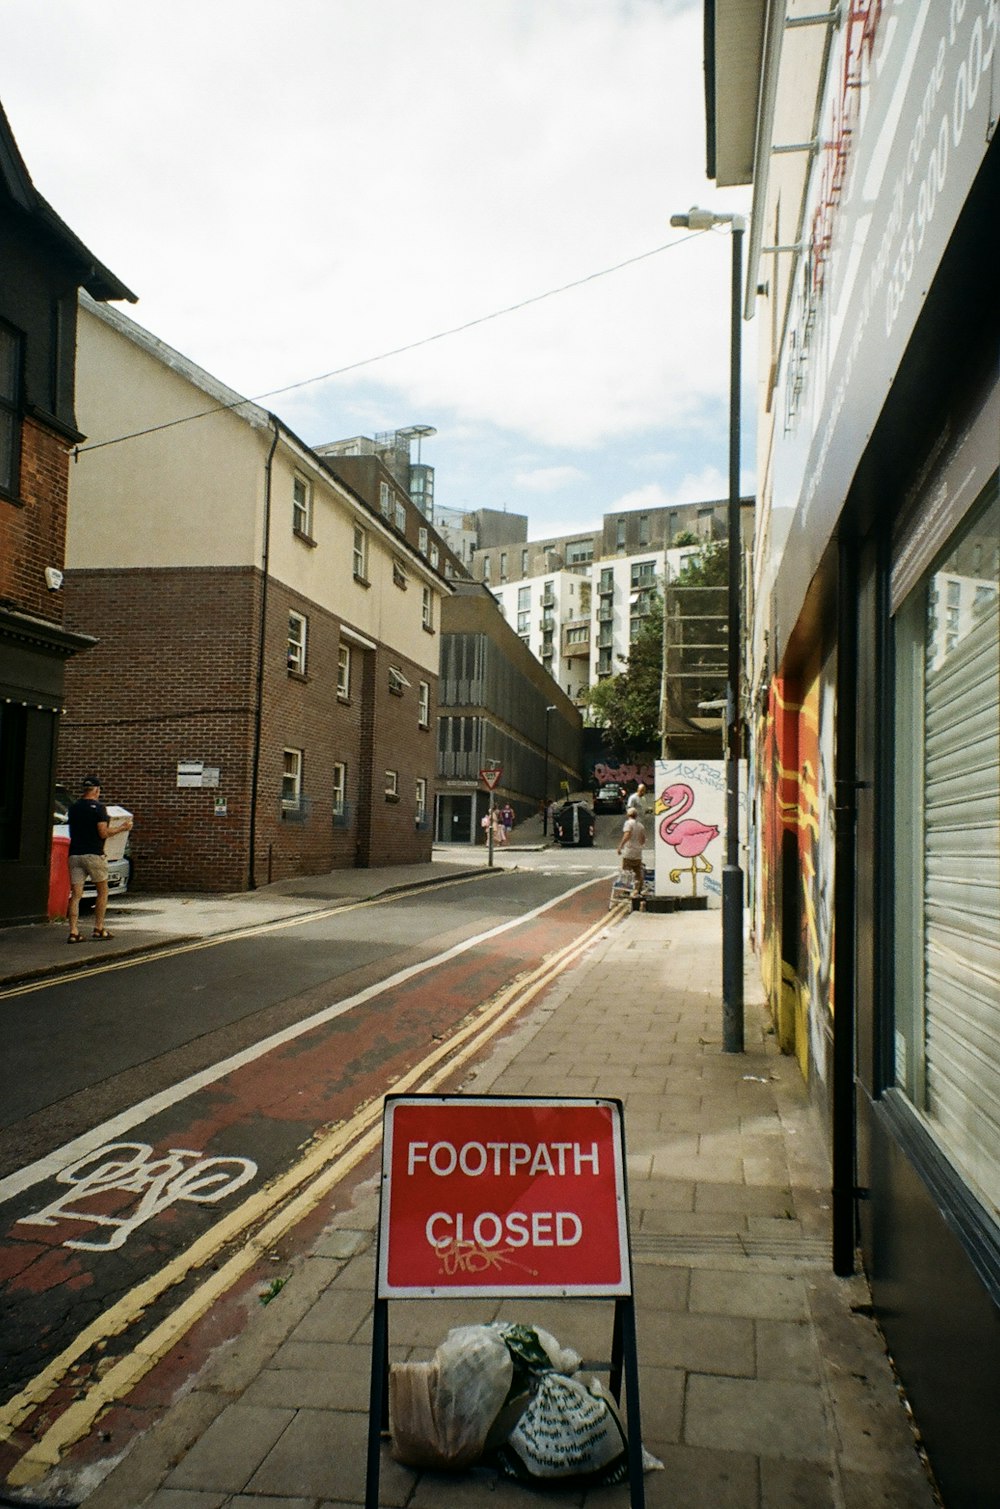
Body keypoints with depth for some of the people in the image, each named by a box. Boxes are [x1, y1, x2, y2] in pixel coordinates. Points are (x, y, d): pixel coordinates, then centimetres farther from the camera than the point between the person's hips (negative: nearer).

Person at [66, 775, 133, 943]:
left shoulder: (74, 808, 12)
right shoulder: (98, 807, -7)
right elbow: (103, 833, -13)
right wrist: (122, 828, 1)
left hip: (75, 854, 5)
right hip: (93, 854, -5)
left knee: (75, 894, 2)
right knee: (102, 891, 11)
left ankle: (73, 932, -5)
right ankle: (99, 928, 12)